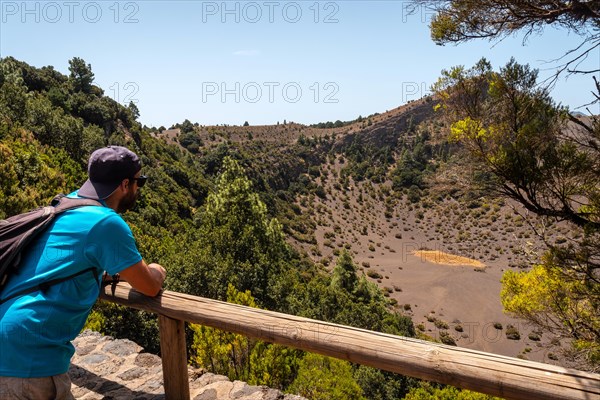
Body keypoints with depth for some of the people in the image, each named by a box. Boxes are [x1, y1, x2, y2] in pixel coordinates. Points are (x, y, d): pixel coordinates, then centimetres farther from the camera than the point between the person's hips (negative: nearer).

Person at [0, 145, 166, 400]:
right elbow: (150, 287, -8)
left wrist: (131, 270, 21)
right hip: (28, 358, -8)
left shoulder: (66, 205, 9)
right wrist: (157, 272, 14)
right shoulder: (106, 223, -16)